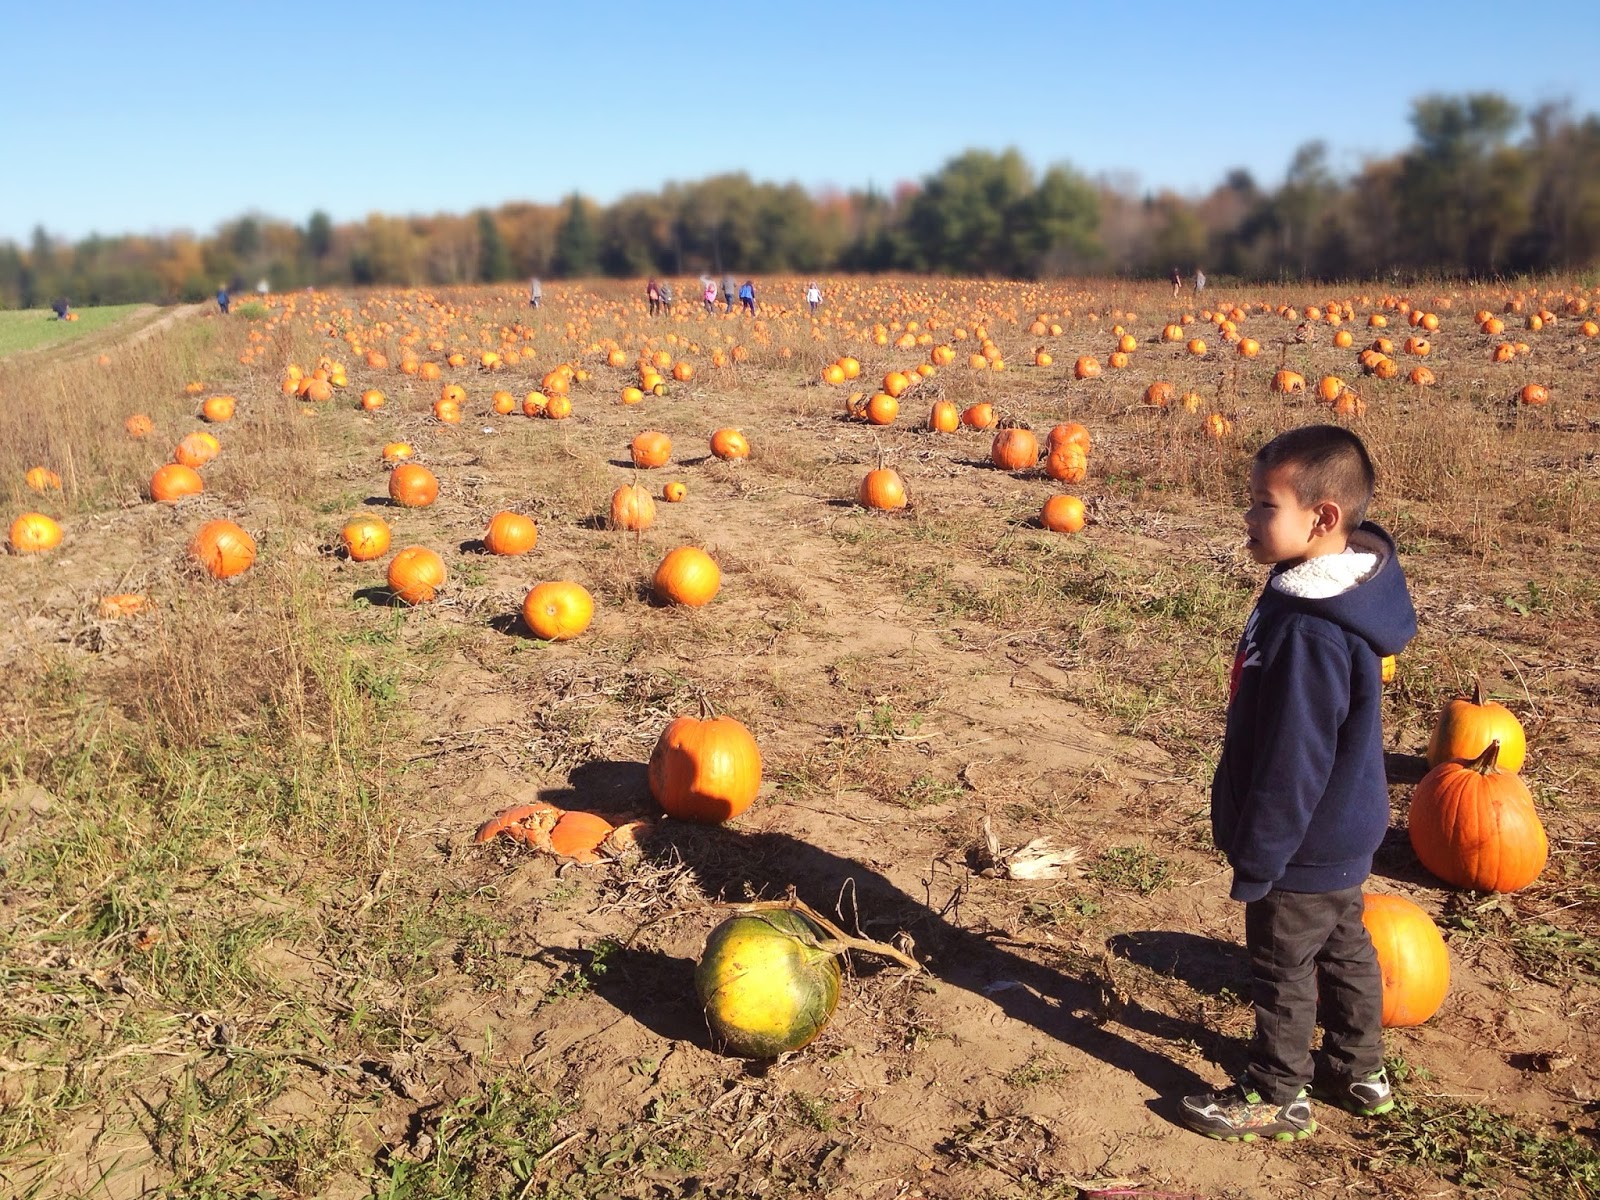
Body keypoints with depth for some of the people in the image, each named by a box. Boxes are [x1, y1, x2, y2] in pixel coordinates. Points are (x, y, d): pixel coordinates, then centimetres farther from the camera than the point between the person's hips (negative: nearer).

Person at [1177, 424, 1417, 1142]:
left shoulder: (1312, 633, -33)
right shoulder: (1320, 590, -2)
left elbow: (1293, 762, -28)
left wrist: (1255, 860, -18)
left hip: (1304, 845, -10)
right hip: (1340, 835, 10)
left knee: (1282, 965, 10)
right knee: (1342, 948, 24)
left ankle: (1279, 1096, 29)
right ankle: (1358, 1072, 44)